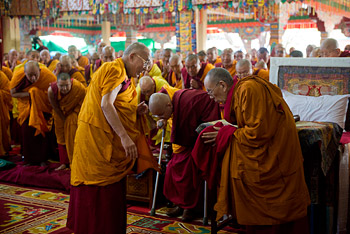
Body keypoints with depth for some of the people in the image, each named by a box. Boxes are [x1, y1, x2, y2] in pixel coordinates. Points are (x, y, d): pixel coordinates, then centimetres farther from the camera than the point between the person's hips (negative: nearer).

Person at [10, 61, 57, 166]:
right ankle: (29, 159, 15)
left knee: (43, 131, 0)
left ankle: (43, 159, 15)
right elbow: (13, 93, -15)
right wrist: (30, 94, -27)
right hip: (26, 106, 1)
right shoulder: (18, 75, -25)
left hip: (43, 106, 0)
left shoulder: (47, 74, -26)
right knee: (27, 131, -1)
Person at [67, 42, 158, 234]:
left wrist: (135, 111, 4)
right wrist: (124, 137, -28)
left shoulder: (122, 74, 20)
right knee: (101, 190, -4)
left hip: (107, 139, 10)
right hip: (98, 137, -10)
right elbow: (106, 104, -24)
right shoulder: (115, 70, -11)